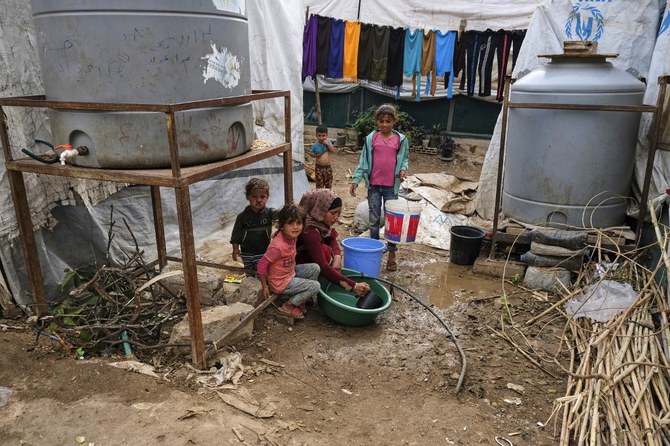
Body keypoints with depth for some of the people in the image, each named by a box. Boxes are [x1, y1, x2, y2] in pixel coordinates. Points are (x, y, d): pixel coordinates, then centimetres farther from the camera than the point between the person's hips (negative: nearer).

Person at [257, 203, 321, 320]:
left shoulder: (292, 236, -8)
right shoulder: (278, 246, -32)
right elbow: (262, 265, -25)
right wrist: (265, 287, -15)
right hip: (280, 283, -8)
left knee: (315, 268, 4)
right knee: (315, 286, -12)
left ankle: (301, 300, 13)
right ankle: (287, 306, 2)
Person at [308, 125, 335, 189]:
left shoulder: (328, 142, -2)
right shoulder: (315, 145, -7)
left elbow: (333, 150, -12)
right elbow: (310, 153, 3)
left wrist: (327, 144, -21)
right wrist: (315, 155, -16)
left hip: (328, 167, 2)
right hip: (319, 167, -2)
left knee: (328, 183, 14)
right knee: (319, 184, 3)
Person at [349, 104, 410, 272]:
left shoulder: (401, 139, -1)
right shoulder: (371, 138, -1)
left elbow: (404, 158, 9)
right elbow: (363, 161, 1)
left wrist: (403, 169, -12)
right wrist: (355, 180, -4)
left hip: (391, 186, -1)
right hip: (374, 185, 1)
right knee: (374, 220, 10)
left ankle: (392, 255, 15)